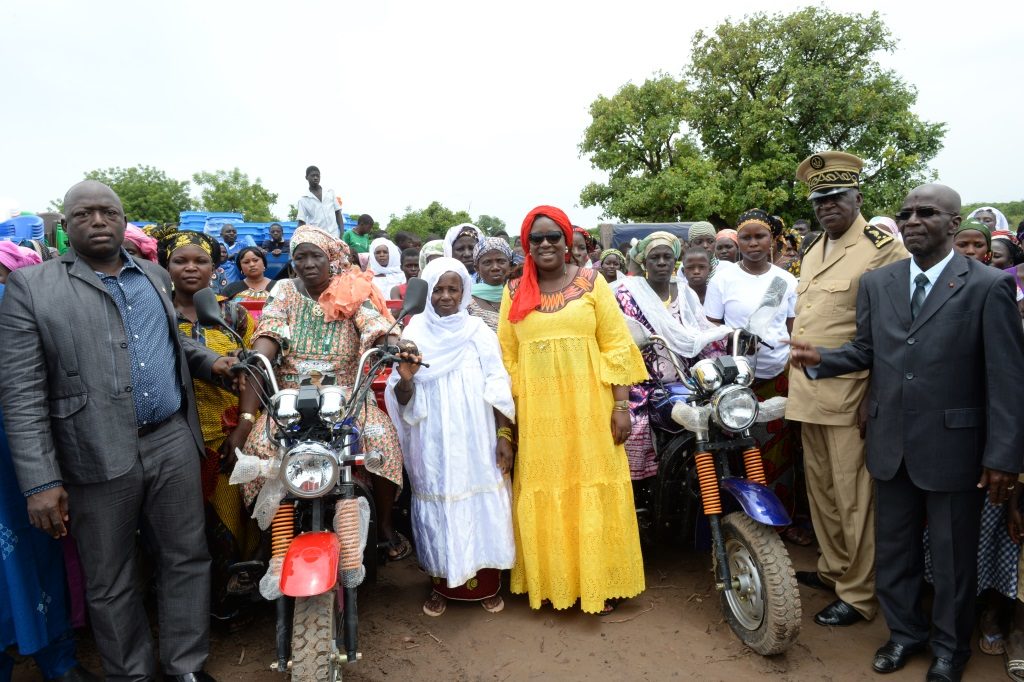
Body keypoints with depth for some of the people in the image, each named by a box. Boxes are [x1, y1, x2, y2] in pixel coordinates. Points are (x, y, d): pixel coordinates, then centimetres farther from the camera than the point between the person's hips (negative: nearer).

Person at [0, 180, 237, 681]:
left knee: (187, 559, 11)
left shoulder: (155, 276, 11)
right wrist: (40, 481, -13)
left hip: (173, 443, 4)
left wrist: (210, 361, 8)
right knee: (110, 584, 11)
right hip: (98, 458, -3)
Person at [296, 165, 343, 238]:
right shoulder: (303, 199, 5)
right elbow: (302, 222, 4)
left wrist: (342, 234, 3)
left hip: (334, 237, 2)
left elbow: (338, 213, 14)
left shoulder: (330, 193, 12)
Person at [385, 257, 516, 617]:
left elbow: (498, 389, 1)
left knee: (482, 505, 4)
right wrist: (405, 378, -22)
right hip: (433, 443, 0)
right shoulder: (415, 334, 2)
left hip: (476, 439, 0)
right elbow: (404, 400, 0)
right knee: (437, 507, 5)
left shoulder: (478, 332, 3)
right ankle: (441, 583, 24)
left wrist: (504, 435, -6)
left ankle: (487, 584, 22)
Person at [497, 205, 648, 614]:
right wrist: (507, 414, 2)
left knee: (593, 493, 5)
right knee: (543, 497, 7)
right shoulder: (514, 292, 8)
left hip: (588, 407, -1)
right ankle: (550, 581, 22)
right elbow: (506, 358, 7)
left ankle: (597, 583, 18)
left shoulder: (592, 282, 3)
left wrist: (621, 404, -5)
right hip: (537, 412, 2)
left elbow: (616, 347, 1)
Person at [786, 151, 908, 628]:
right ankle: (832, 568, 35)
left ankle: (858, 593, 16)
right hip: (809, 393, 8)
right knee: (820, 489, 18)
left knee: (853, 497, 1)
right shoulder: (812, 251, 16)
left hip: (850, 396, -8)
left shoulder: (883, 248, -9)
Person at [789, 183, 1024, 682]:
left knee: (952, 556, 14)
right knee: (894, 548, 18)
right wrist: (820, 359, -11)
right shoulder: (876, 283, 5)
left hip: (953, 446, -4)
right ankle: (904, 631, 39)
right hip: (891, 444, 4)